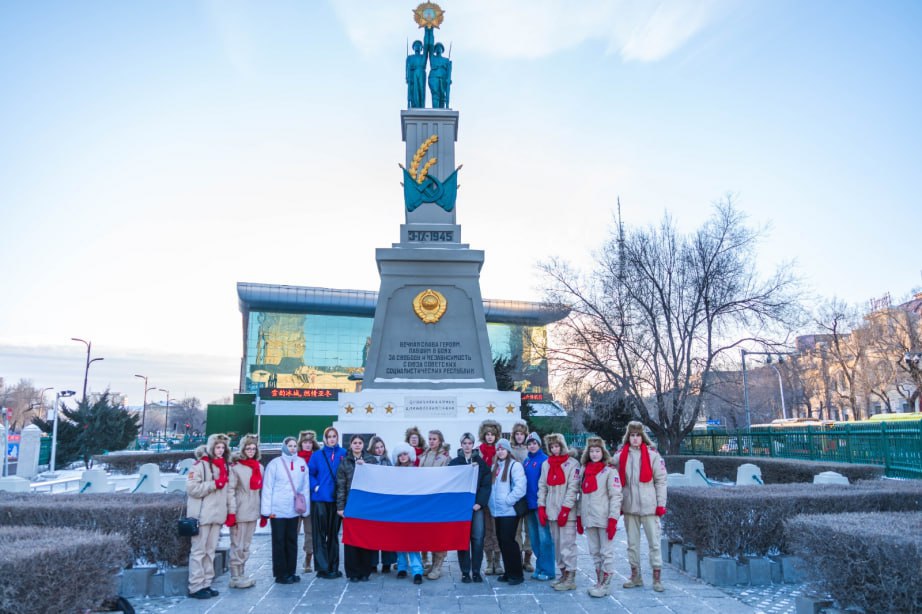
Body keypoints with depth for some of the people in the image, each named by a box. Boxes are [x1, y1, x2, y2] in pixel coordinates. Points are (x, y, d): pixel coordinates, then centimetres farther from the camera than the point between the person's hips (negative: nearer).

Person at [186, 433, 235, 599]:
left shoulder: (225, 466, 15)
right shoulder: (201, 465, -6)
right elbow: (192, 488, -16)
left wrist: (231, 512, 10)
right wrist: (215, 484, -15)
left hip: (218, 515, 6)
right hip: (202, 516, -6)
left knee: (210, 551, 10)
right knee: (199, 550, -1)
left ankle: (206, 584, 17)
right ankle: (196, 587, 5)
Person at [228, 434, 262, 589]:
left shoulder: (259, 467, 10)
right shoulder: (236, 467, -8)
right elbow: (230, 491, -12)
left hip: (253, 512, 6)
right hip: (240, 513, -6)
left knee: (246, 546, 14)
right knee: (237, 546, 1)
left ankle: (241, 575, 24)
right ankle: (235, 578, 10)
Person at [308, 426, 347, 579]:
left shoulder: (343, 453, 4)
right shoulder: (317, 455, 4)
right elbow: (310, 474, 4)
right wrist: (315, 486, -8)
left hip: (336, 499, 1)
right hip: (320, 499, -1)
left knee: (334, 533, 10)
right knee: (320, 534, -2)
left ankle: (333, 567, 19)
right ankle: (322, 568, 6)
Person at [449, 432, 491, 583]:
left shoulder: (481, 462, 7)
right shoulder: (454, 463, 6)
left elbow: (486, 484, 0)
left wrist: (480, 502, -10)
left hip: (477, 506, 0)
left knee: (478, 538, -3)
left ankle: (476, 571, 8)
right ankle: (465, 572, 7)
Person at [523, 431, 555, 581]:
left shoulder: (544, 460, -8)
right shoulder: (526, 461, 12)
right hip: (529, 504, 7)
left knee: (544, 537, -4)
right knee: (534, 538, 13)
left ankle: (548, 570, 5)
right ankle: (539, 567, 23)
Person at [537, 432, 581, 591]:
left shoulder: (572, 463, -4)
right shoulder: (546, 464, 12)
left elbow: (572, 488, -10)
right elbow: (542, 486, 12)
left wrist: (565, 510, -15)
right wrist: (541, 508, 4)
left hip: (566, 512, -5)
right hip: (551, 511, 5)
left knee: (567, 544, -6)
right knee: (557, 544, 10)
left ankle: (570, 578, -1)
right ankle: (563, 573, 19)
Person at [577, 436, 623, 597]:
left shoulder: (610, 471, -4)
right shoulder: (585, 471, 13)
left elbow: (615, 496, -9)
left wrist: (613, 519, -16)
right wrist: (579, 517, 11)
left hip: (604, 519, -6)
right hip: (589, 519, 6)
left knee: (606, 552, 1)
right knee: (594, 552, 12)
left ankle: (605, 584, 9)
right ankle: (599, 582, 22)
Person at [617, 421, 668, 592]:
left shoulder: (652, 455, -5)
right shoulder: (621, 456, 4)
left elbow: (661, 480, -4)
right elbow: (618, 482, 8)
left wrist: (661, 504, -7)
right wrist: (618, 504, 5)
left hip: (649, 506, -3)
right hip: (629, 506, 3)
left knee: (654, 542, 2)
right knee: (632, 542, 12)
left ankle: (657, 578, 12)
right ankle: (635, 576, 24)